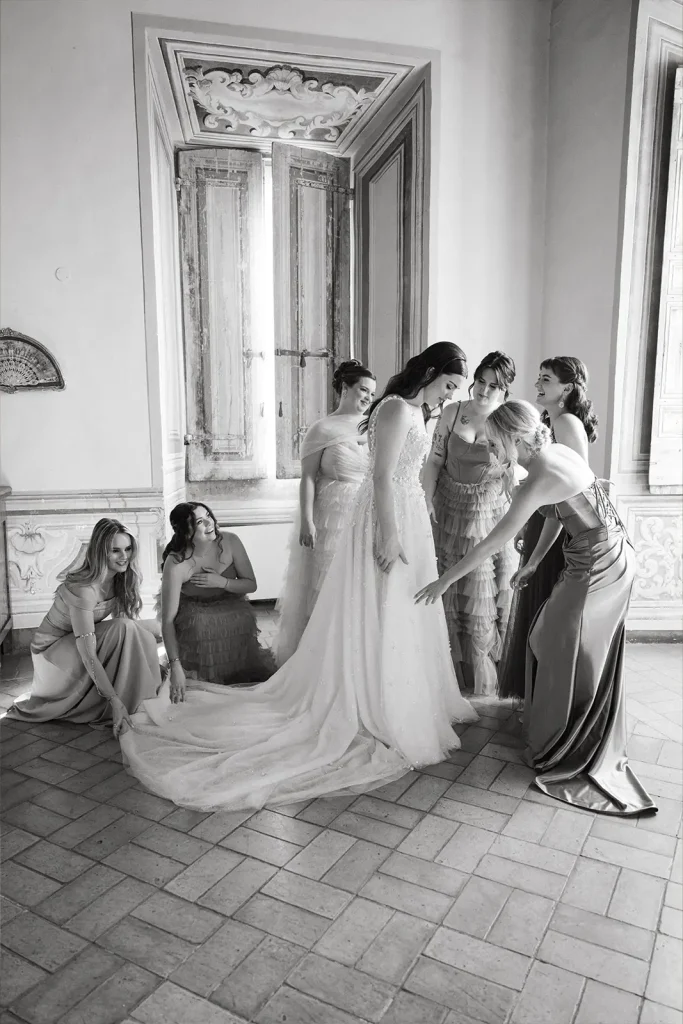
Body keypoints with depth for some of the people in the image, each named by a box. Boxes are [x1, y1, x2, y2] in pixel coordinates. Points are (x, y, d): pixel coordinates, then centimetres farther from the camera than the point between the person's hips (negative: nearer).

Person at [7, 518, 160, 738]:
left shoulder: (120, 578, -9)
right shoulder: (83, 589, -32)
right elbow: (87, 653, -34)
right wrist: (115, 701, -37)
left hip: (83, 638, 7)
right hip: (54, 648, -7)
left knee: (143, 634, -15)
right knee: (125, 629, -29)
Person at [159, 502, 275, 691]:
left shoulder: (230, 541, -18)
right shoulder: (176, 564, -27)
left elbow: (251, 585, -6)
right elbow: (168, 620, -25)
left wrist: (222, 582, -25)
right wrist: (175, 666, -31)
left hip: (232, 610, 3)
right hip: (194, 615, -2)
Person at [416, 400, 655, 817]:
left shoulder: (540, 479, -25)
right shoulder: (558, 452, 1)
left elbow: (493, 542, -22)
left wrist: (445, 580, -14)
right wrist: (531, 565, 16)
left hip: (597, 569, -9)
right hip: (611, 558, 9)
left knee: (568, 657, 6)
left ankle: (568, 753, 26)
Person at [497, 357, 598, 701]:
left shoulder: (568, 423, -15)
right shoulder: (549, 422, 13)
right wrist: (525, 527, 17)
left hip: (560, 531, -9)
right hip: (541, 526, 9)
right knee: (535, 607, 17)